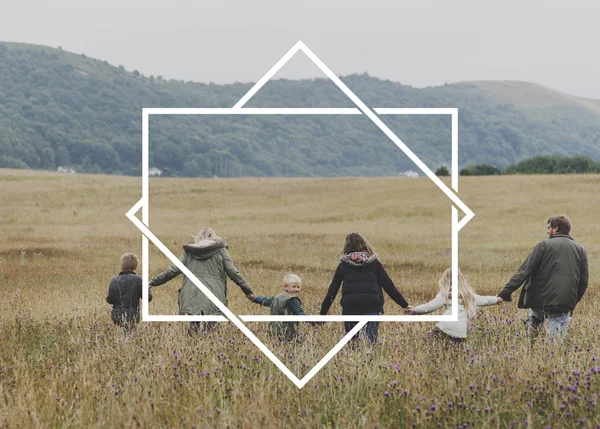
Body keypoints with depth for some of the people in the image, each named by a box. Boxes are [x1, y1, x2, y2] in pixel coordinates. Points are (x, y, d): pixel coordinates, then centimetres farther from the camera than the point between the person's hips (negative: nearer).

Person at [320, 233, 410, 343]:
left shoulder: (344, 264, 10)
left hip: (349, 309, 1)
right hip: (372, 308, -1)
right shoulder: (374, 263, 9)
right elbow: (388, 286, 8)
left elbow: (332, 290, 11)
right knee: (371, 342, -4)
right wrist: (405, 305, 12)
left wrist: (323, 313, 16)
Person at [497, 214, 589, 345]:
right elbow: (584, 280, 10)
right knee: (556, 342, 3)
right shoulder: (580, 250, 10)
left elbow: (524, 271, -7)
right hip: (565, 304, 2)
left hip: (541, 299, -2)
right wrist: (573, 302, 18)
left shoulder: (544, 245, -2)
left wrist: (506, 291, -7)